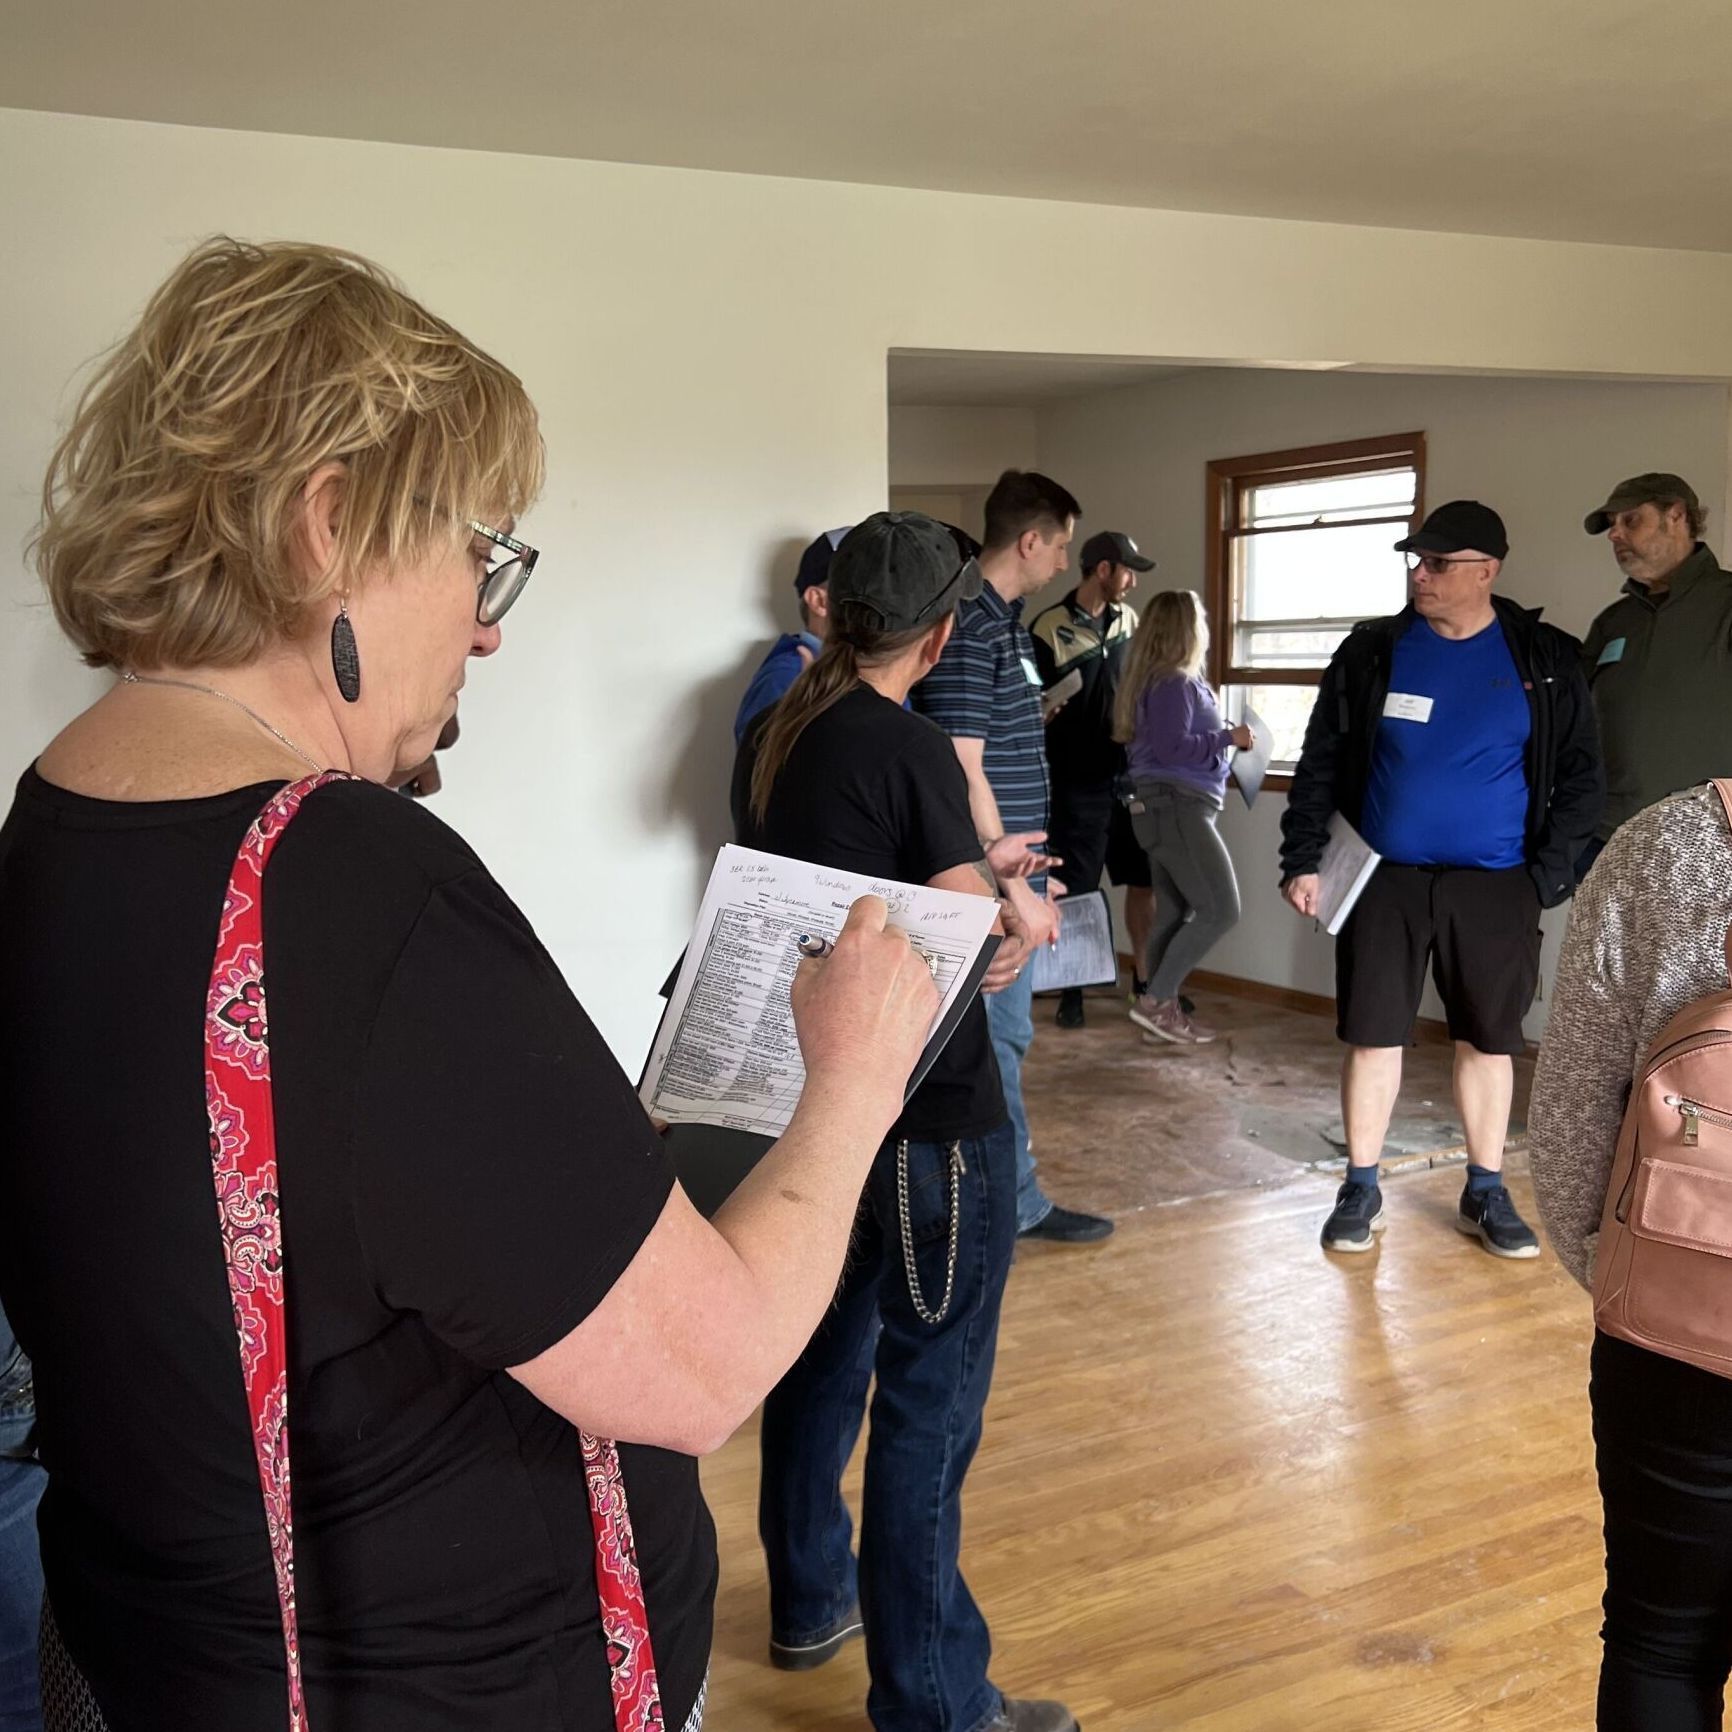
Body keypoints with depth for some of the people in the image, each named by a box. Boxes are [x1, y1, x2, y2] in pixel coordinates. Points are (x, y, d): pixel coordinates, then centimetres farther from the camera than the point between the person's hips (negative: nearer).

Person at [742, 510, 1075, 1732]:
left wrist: (969, 874, 15)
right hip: (931, 1114, -8)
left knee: (825, 1350, 20)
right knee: (930, 1399, 1)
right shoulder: (909, 751, -19)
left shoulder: (783, 736, 5)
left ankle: (810, 1600, 37)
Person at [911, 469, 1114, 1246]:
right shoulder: (967, 626, -17)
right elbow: (962, 767, -20)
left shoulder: (1004, 619, 13)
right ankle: (1011, 1203, 11)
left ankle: (1008, 1198, 26)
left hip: (1009, 869, 10)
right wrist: (1011, 884, -18)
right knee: (995, 1039, 0)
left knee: (999, 1034, 16)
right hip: (989, 880, -10)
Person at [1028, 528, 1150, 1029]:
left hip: (1130, 773, 5)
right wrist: (1044, 710, -30)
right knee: (1076, 887, 2)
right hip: (1078, 780, -5)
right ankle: (1071, 989, 15)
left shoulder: (1129, 619, 6)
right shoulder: (1049, 629, -12)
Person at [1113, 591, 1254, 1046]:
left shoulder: (1167, 681, 16)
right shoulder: (1174, 683, -13)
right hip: (1178, 806, -10)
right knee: (1220, 910, -10)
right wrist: (1228, 738, -13)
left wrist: (1224, 741, 17)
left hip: (1170, 808, 10)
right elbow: (1171, 748, -21)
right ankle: (1154, 1000, -8)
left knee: (1174, 915, 10)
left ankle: (1164, 1010, 13)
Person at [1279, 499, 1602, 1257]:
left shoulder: (1545, 659, 0)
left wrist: (1549, 876, -6)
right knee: (1373, 1034, 4)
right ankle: (1360, 1190, 18)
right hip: (1384, 878, 0)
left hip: (1493, 885, 0)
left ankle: (1486, 1194, 24)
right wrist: (1302, 859, -4)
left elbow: (1579, 777, 3)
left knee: (1488, 1041, 9)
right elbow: (1321, 762, 3)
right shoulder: (1372, 651, 0)